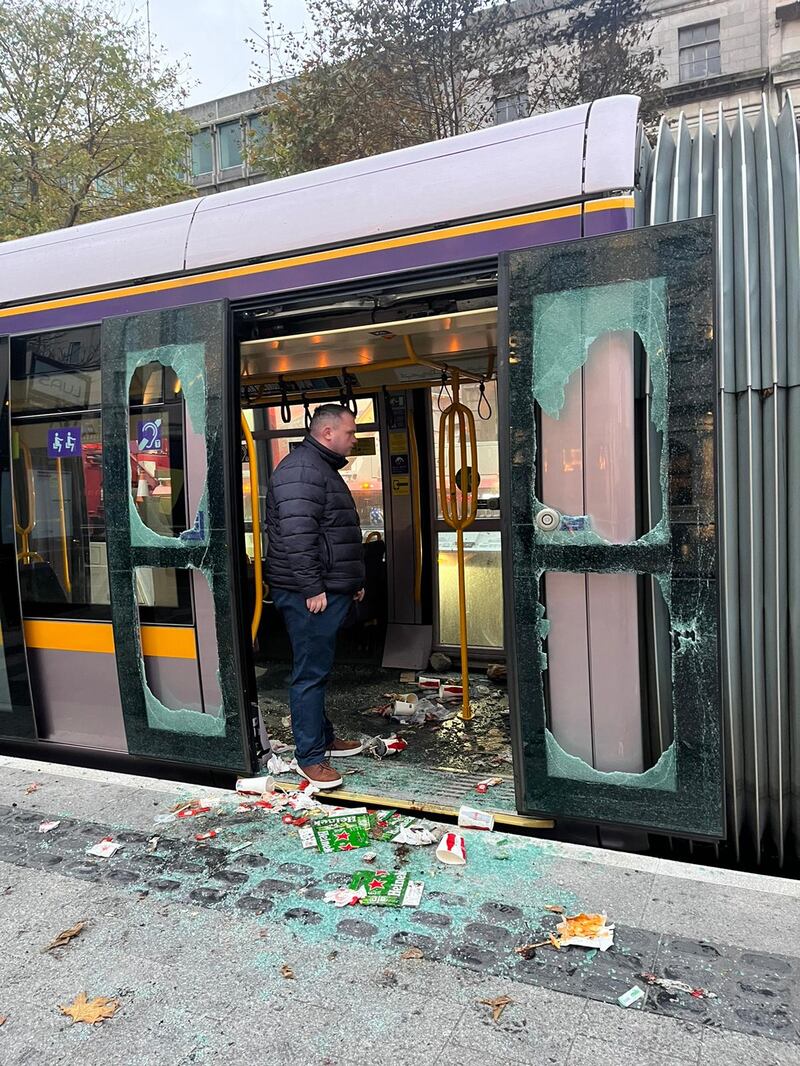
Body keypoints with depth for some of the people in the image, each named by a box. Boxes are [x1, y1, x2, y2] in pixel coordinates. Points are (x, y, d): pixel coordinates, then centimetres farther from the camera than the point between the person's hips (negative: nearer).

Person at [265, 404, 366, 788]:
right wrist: (312, 589, -23)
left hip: (329, 590, 11)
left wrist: (353, 581, 28)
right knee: (310, 674, -4)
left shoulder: (324, 468, 21)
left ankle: (324, 737, 31)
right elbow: (297, 534, -23)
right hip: (310, 595, -11)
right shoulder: (301, 469, -14)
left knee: (318, 669, 19)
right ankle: (310, 757, 5)